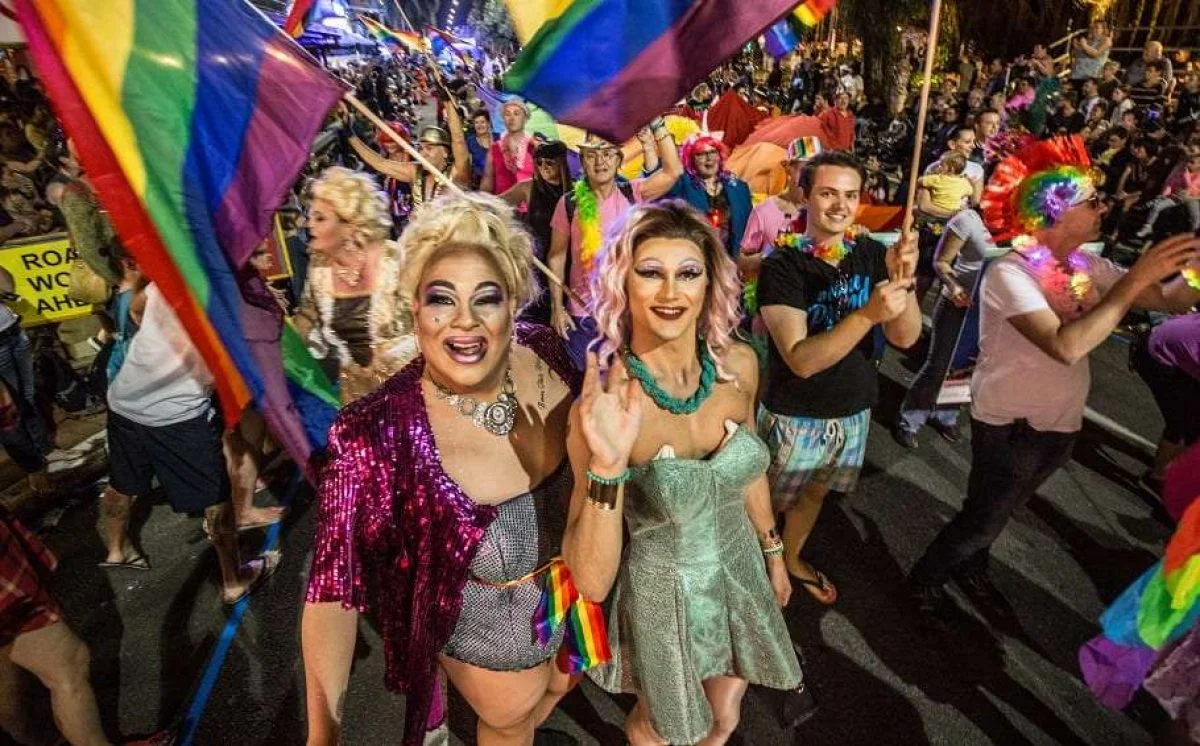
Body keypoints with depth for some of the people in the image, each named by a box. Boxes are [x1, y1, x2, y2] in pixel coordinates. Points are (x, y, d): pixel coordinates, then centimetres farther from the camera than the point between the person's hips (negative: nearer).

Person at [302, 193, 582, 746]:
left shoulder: (546, 352, -21)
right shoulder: (379, 436, -34)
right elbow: (335, 587, -25)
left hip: (577, 593, 5)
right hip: (486, 632, -4)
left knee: (560, 684, 35)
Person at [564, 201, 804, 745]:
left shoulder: (738, 364, -14)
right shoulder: (602, 407, -29)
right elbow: (591, 583, -28)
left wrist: (773, 553, 16)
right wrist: (606, 466, -42)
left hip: (740, 570, 4)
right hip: (662, 593, -3)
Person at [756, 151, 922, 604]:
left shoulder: (871, 256, -5)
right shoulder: (782, 266, -20)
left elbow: (906, 338, -11)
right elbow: (801, 361, -29)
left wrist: (903, 280, -28)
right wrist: (868, 313, -41)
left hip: (854, 411, 5)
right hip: (795, 417, -5)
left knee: (814, 493, 25)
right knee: (768, 504, 13)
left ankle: (791, 560, 50)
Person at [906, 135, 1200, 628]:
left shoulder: (1088, 268, -2)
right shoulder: (1010, 273, -24)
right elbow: (1066, 346, -35)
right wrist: (1136, 278, -32)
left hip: (1061, 423, 7)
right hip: (1010, 424, -7)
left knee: (997, 512, 25)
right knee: (982, 519, 7)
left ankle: (971, 570, 48)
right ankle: (925, 578, 31)